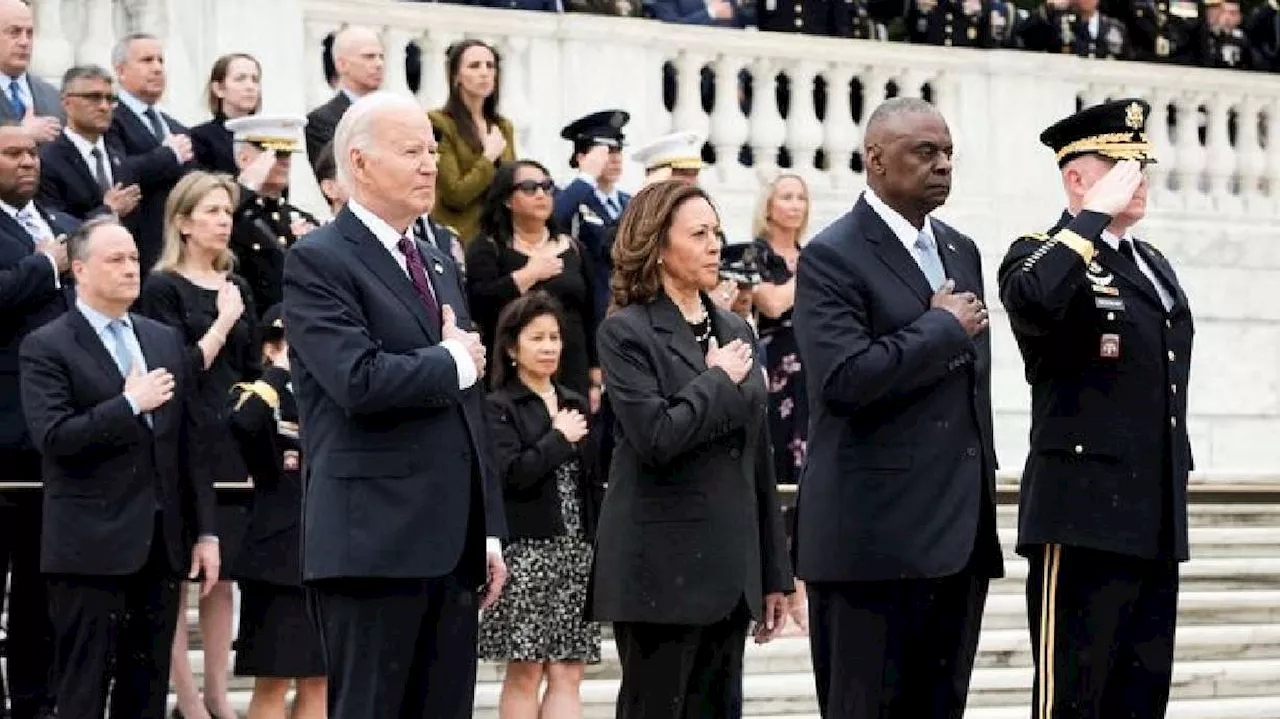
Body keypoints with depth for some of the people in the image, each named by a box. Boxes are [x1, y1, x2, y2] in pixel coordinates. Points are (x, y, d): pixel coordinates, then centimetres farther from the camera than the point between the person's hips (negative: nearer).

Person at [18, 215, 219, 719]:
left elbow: (189, 441, 15)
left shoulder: (165, 341, 15)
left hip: (161, 544, 6)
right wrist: (129, 404, -16)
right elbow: (54, 437, -16)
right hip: (92, 547, -5)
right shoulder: (47, 348, -3)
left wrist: (205, 530, 10)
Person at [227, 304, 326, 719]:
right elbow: (242, 423, -28)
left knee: (317, 679, 8)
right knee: (274, 680, -4)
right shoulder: (257, 397, -5)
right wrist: (281, 371, -18)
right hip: (279, 558, -6)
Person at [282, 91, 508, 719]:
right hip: (374, 543, -8)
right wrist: (451, 362, -6)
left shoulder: (439, 266, 20)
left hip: (451, 547, 8)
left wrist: (490, 530, 16)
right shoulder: (319, 261, -6)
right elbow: (360, 380, -22)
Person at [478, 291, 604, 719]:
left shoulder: (576, 406, 17)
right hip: (526, 551, -6)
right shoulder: (498, 408, -2)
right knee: (525, 672, -5)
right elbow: (510, 473, -16)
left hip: (577, 551, 6)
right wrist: (559, 438, -7)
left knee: (568, 672, -1)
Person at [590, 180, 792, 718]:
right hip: (661, 570, -6)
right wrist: (718, 381, -6)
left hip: (729, 569, 6)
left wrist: (774, 571, 14)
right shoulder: (627, 331, -5)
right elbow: (657, 437, -20)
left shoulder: (734, 330, 15)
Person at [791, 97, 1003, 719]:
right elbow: (845, 378, -21)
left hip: (959, 531, 7)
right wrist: (942, 328, -11)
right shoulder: (832, 258, -8)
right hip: (875, 534, -7)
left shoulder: (960, 252, 17)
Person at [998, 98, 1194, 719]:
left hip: (1157, 525, 8)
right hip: (1086, 518, -8)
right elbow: (1033, 303, -31)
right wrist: (1096, 214, -21)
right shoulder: (1043, 255, -5)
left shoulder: (1155, 265, 20)